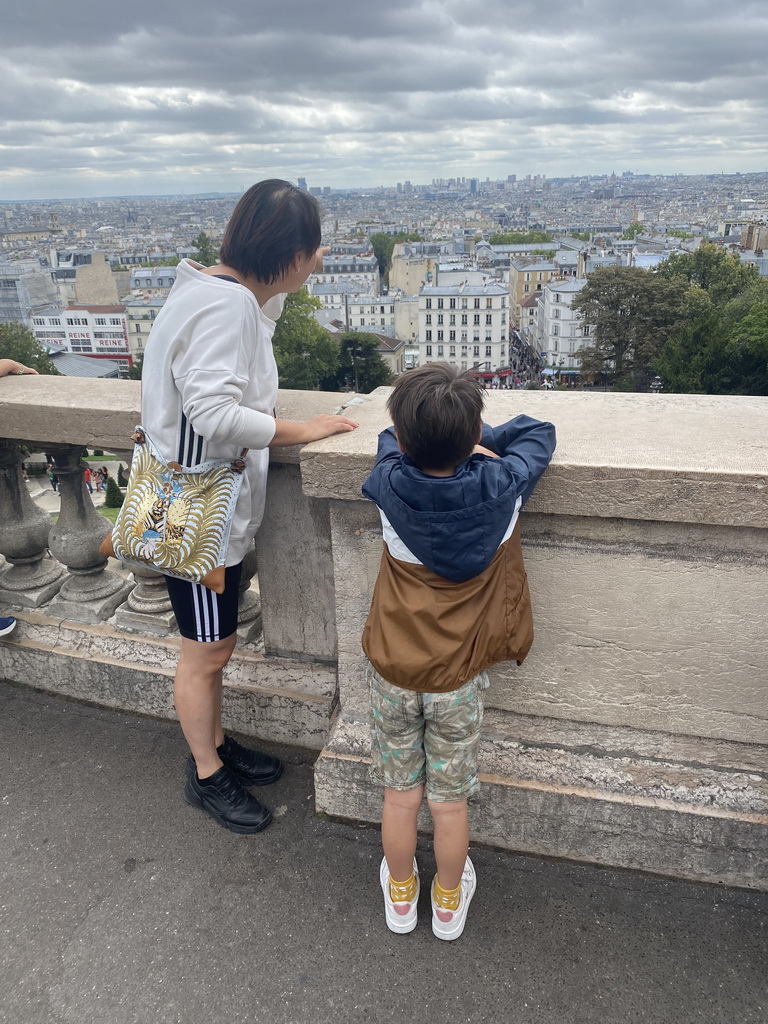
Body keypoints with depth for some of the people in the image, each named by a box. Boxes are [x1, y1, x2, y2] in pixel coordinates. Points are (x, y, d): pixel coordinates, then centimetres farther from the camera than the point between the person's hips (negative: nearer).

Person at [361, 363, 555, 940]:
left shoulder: (391, 486, -19)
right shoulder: (500, 486, -19)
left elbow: (393, 440, 6)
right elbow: (541, 432, 2)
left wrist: (432, 440, 3)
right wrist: (477, 440, 5)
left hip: (393, 672, 0)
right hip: (459, 677, 0)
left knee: (400, 796, 19)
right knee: (449, 802, 18)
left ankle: (400, 898, 42)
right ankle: (449, 904, 41)